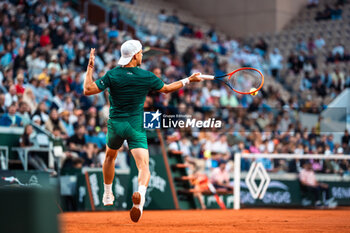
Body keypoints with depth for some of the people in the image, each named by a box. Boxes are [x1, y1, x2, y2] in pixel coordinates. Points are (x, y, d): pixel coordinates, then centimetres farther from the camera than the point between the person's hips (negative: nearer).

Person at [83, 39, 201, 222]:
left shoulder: (112, 75, -6)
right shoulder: (147, 77, -5)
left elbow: (88, 90, -10)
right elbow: (166, 89, 11)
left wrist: (90, 67, 2)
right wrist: (188, 80, 23)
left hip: (115, 125, 2)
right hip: (136, 127, -2)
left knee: (110, 156, 30)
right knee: (143, 165, -11)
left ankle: (107, 196, 39)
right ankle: (140, 194, -43)